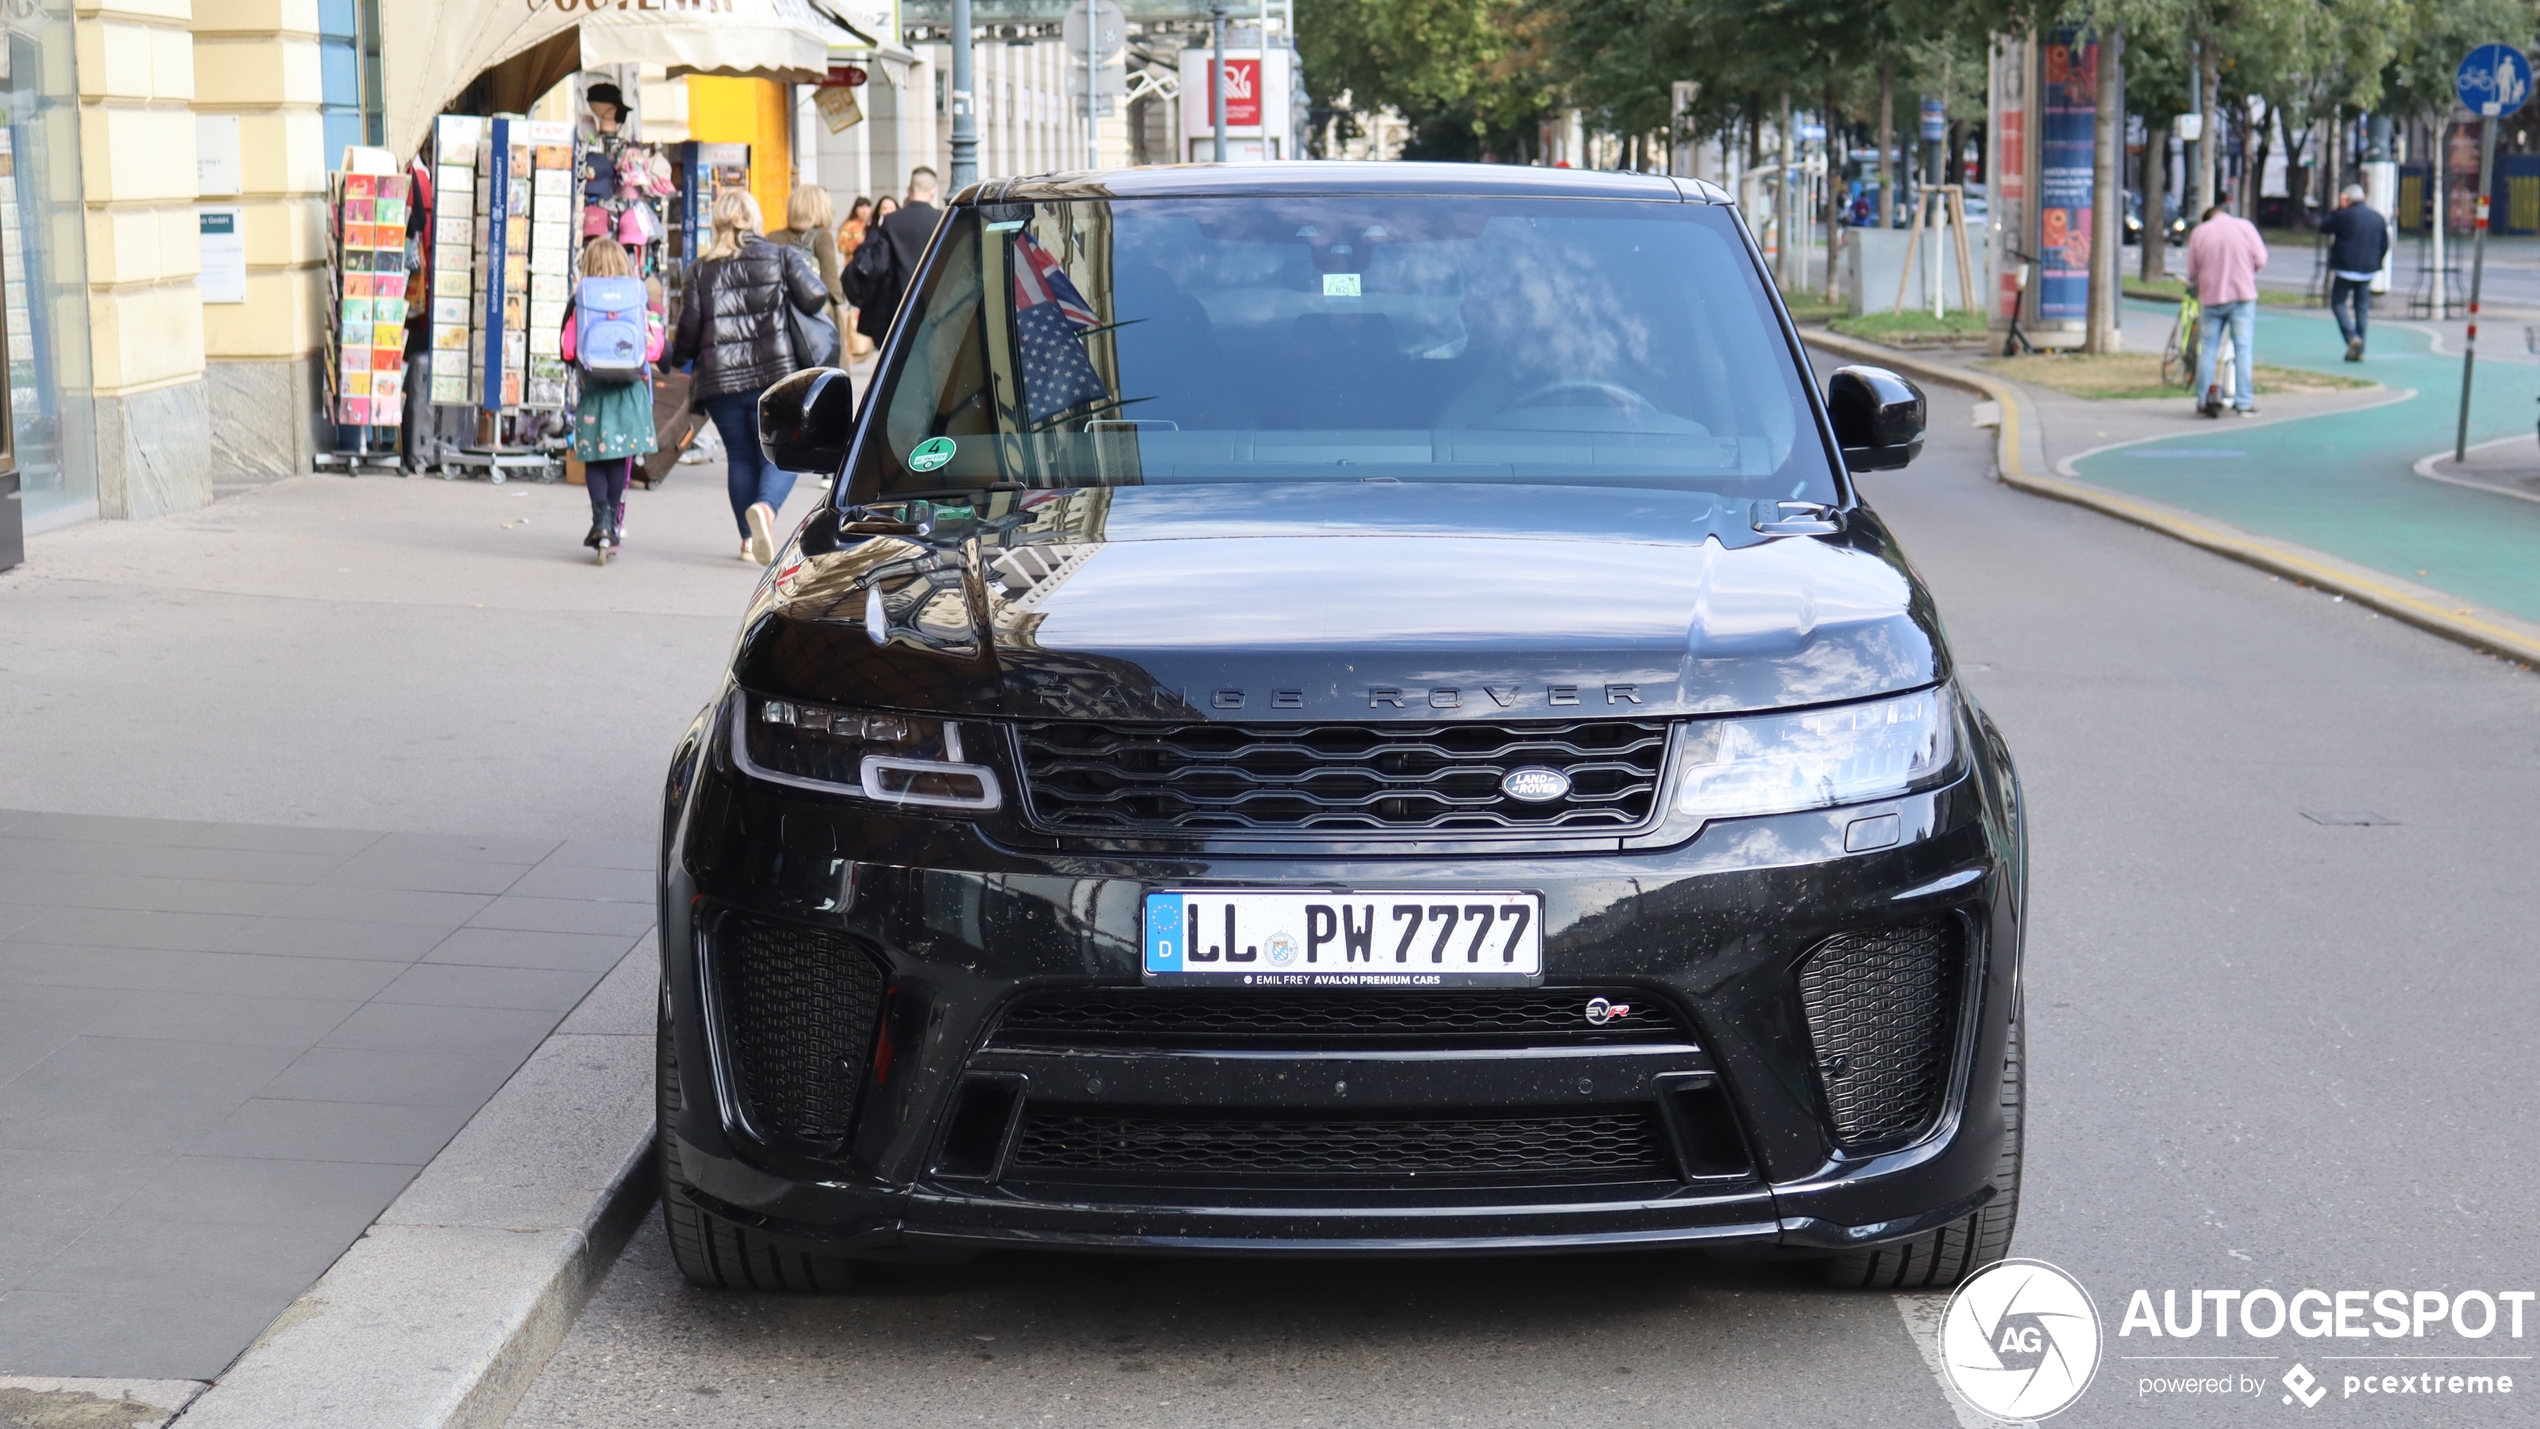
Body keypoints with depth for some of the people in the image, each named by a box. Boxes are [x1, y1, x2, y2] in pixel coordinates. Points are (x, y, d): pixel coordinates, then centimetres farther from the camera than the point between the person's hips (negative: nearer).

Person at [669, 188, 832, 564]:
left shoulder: (702, 269, 6)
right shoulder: (781, 257, 3)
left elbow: (689, 326, 3)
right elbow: (816, 297, -7)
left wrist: (677, 358, 23)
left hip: (720, 380, 2)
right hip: (774, 374, -2)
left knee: (740, 458, 14)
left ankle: (749, 539, 12)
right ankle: (765, 507, -28)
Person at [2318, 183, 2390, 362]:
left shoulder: (2344, 215, -11)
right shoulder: (2378, 218, 8)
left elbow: (2324, 227, 2)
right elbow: (2385, 245, 11)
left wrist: (2338, 208, 7)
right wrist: (2374, 264, 19)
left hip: (2345, 269, -5)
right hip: (2368, 271, 5)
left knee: (2338, 302, 4)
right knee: (2362, 307, 10)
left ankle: (2352, 337, -18)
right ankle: (2359, 350, 9)